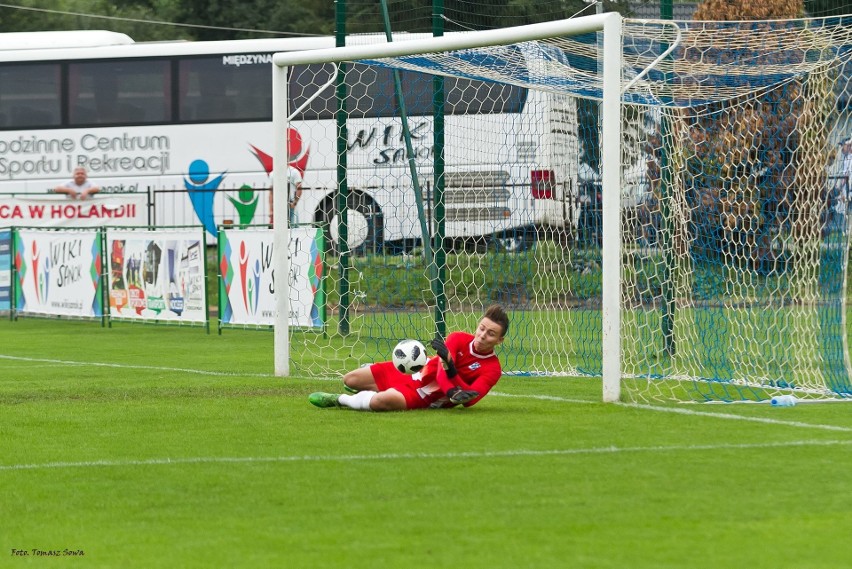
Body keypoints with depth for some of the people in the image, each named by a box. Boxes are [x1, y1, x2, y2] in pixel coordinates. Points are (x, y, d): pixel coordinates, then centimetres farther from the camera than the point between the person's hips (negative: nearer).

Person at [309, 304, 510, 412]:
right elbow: (442, 370, -20)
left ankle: (338, 400, -5)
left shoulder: (492, 369, -15)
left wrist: (449, 366, -41)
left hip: (425, 397, -5)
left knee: (383, 401, -34)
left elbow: (470, 399, -28)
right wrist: (453, 392, -42)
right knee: (350, 381, 5)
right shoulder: (458, 339, -8)